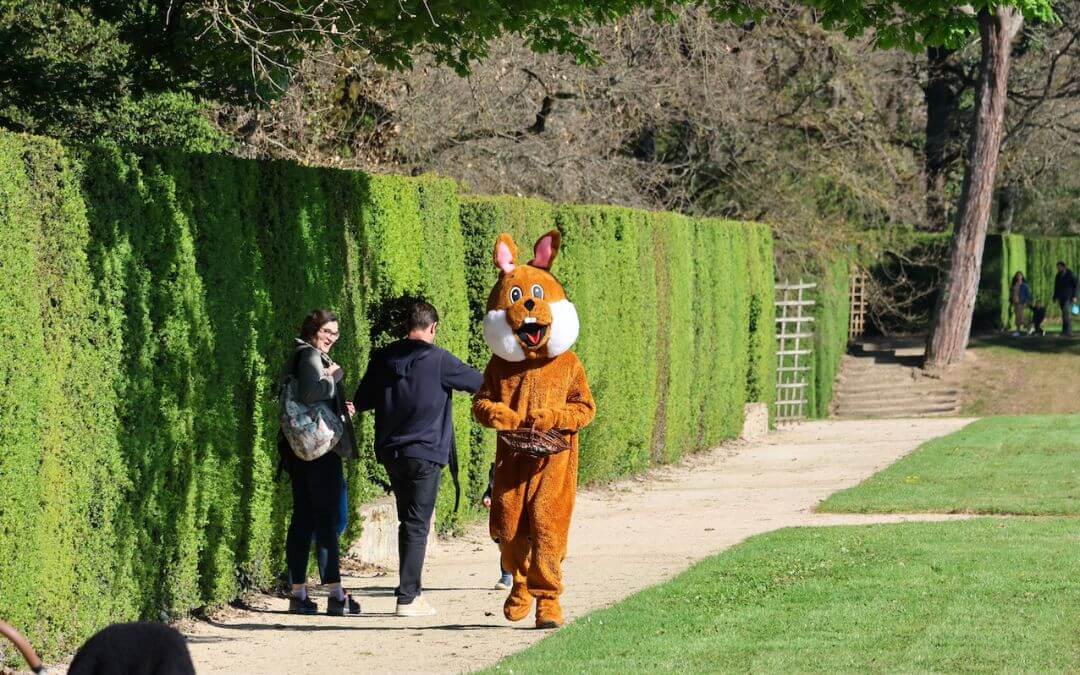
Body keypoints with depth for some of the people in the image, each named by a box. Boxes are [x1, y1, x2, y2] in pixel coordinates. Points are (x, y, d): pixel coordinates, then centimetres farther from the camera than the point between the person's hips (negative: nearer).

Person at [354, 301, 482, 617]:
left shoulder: (382, 359, 4)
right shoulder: (438, 360, -10)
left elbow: (361, 401, 13)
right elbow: (478, 382, 1)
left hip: (391, 452, 5)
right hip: (425, 454, -5)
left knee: (408, 522, 16)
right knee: (417, 525, -3)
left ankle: (412, 589, 19)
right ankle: (408, 597, -6)